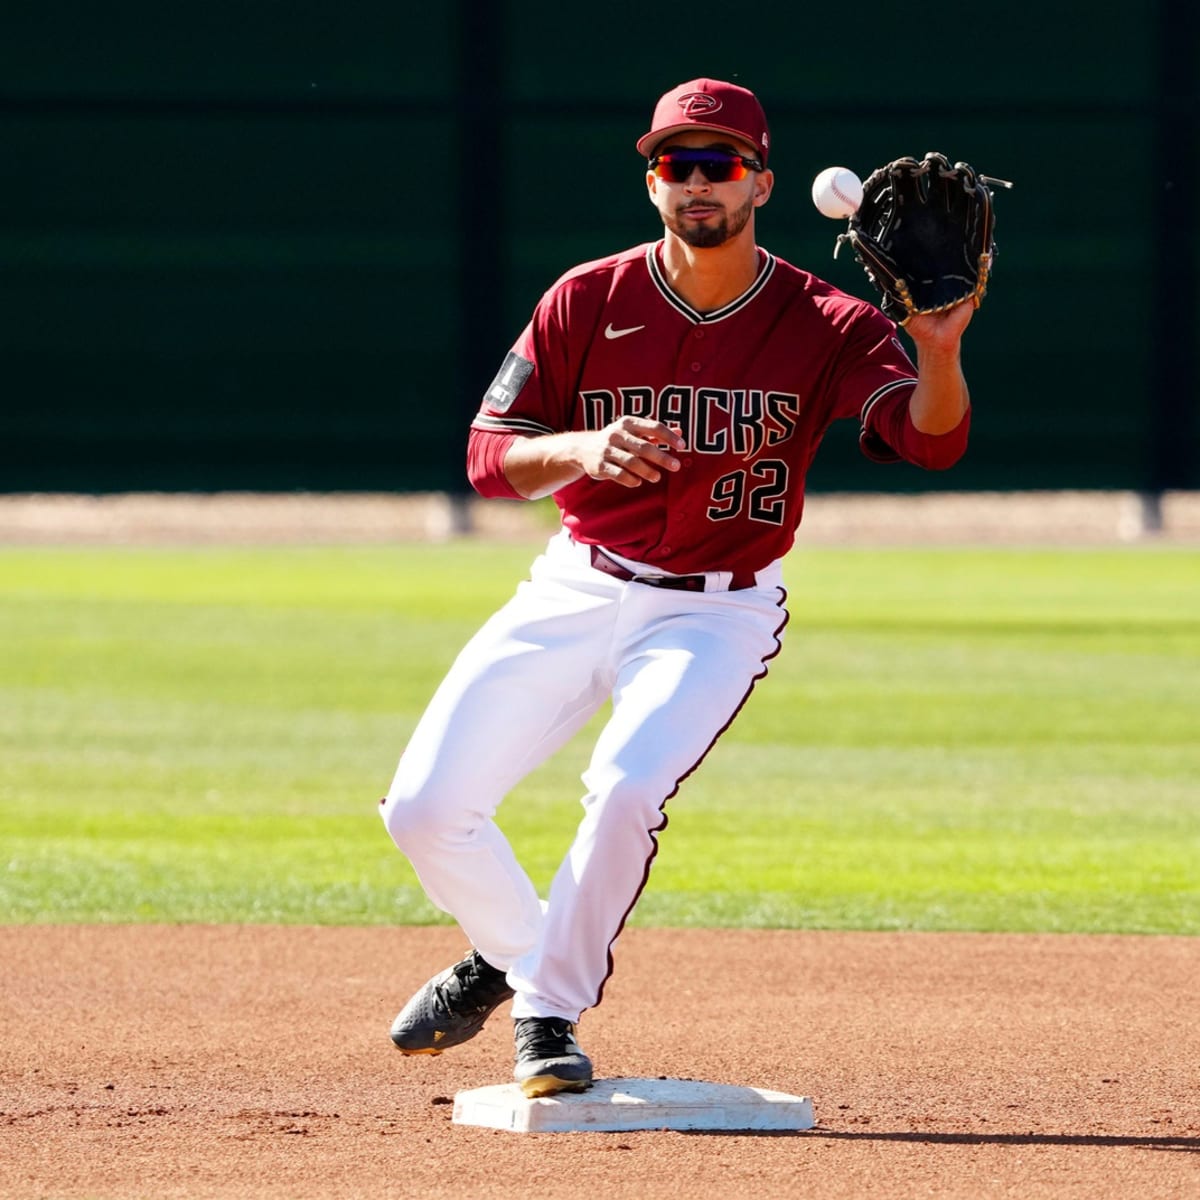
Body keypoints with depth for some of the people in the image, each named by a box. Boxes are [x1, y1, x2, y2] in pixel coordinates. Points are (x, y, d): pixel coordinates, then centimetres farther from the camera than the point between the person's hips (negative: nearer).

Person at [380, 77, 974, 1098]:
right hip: (577, 589, 3)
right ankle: (513, 949, 27)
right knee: (425, 809, -5)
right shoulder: (588, 302, -5)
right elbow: (490, 456, -5)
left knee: (626, 789, -29)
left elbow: (933, 440, -26)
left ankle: (551, 1014, -7)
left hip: (717, 612, -3)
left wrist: (938, 353, -48)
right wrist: (580, 450, -27)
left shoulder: (825, 324, -11)